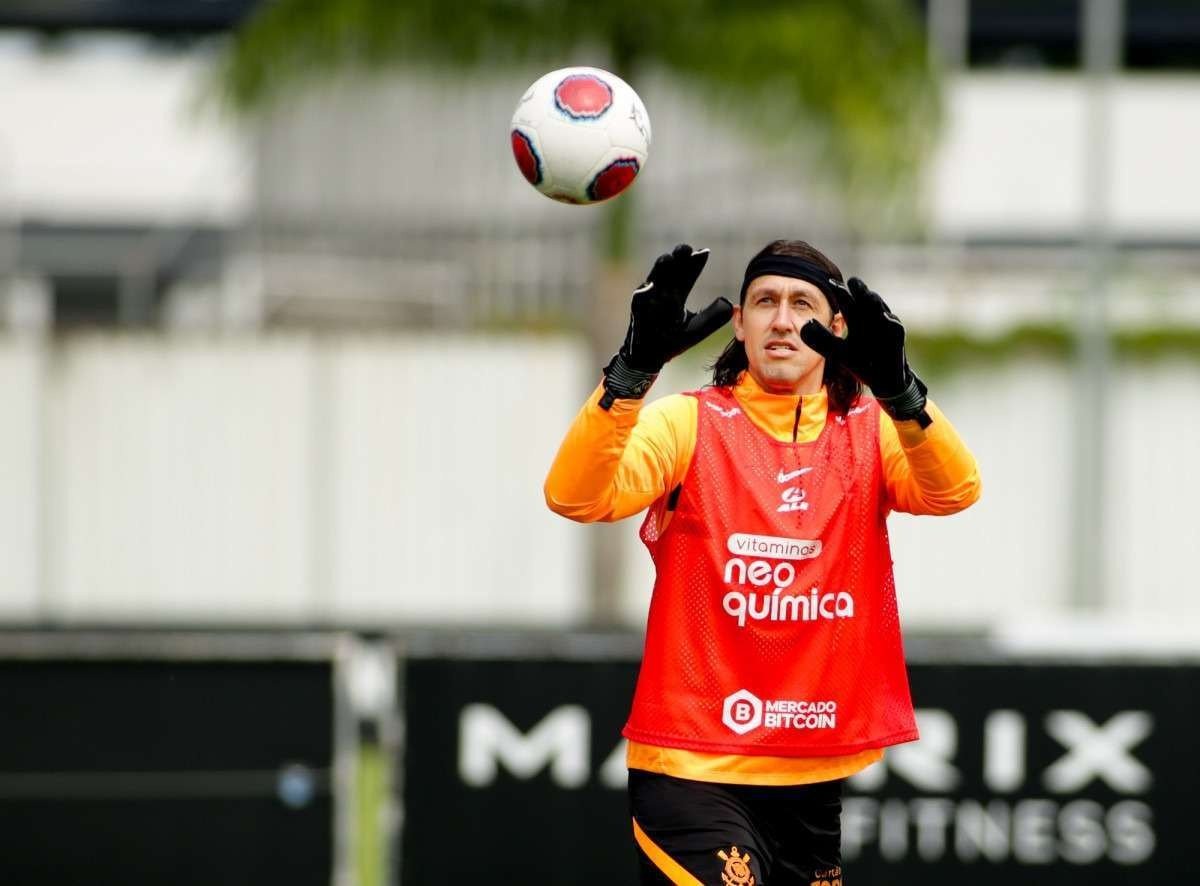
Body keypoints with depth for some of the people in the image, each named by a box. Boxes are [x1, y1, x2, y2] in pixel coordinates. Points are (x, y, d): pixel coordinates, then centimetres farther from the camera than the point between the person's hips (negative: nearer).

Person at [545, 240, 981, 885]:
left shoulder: (870, 430, 6)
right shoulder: (690, 422, -1)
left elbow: (954, 491, -15)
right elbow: (575, 496, -18)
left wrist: (897, 389, -33)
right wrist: (634, 366, -31)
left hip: (816, 775, 4)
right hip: (694, 766, -4)